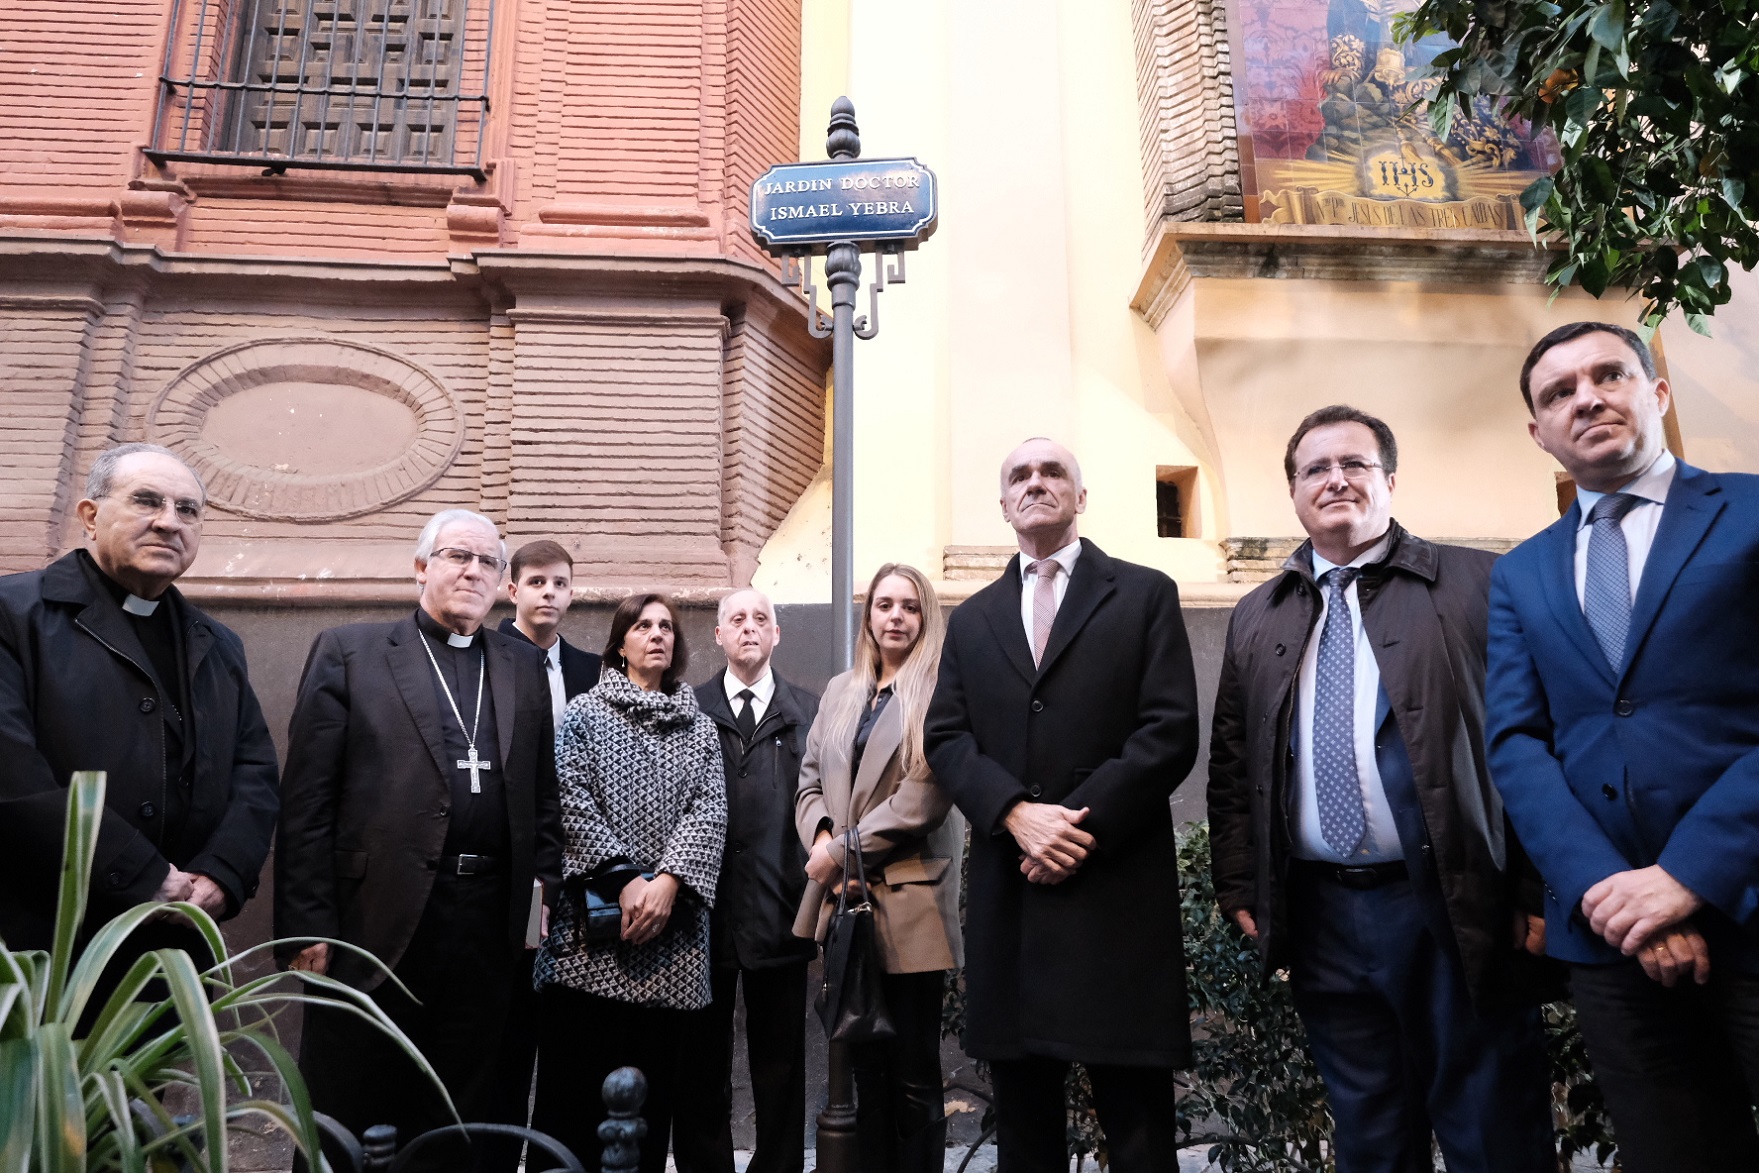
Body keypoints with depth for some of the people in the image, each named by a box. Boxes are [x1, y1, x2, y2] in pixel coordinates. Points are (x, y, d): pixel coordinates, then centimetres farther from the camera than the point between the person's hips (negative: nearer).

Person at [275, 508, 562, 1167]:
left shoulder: (525, 667, 12)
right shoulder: (348, 653, 1)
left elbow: (541, 798, 12)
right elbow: (306, 802, -4)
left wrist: (551, 893, 3)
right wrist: (307, 927, -8)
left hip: (488, 926, 3)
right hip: (378, 918, -3)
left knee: (462, 1118, 14)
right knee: (351, 1116, 10)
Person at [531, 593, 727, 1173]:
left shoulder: (700, 727, 14)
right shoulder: (585, 713, 7)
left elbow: (709, 811, 2)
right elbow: (573, 803, -5)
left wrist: (667, 880, -13)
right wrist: (625, 878, -14)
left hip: (673, 926, 2)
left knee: (657, 1079, 5)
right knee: (578, 1076, 0)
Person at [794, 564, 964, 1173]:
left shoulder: (939, 692, -6)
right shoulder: (841, 691, 15)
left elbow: (923, 797, -13)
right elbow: (811, 778, 16)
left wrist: (844, 848, -11)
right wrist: (820, 834, -4)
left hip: (908, 908, -5)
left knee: (914, 1079, 4)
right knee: (865, 1072, 14)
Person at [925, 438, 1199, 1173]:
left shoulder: (1146, 595, 5)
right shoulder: (971, 620, 15)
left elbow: (1171, 731, -5)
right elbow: (945, 739, 5)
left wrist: (1081, 824, -14)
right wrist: (1017, 814, -12)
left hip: (1117, 890, -3)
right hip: (1006, 891, 3)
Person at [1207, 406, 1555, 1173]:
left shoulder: (1477, 585, 0)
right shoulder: (1256, 619, 11)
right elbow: (1231, 768, 13)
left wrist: (1540, 891, -7)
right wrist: (1240, 891, 8)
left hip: (1453, 909, -3)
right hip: (1319, 918, 3)